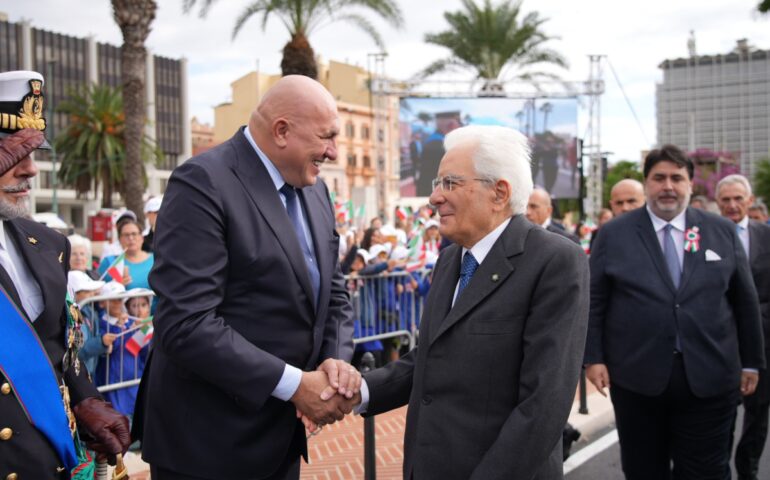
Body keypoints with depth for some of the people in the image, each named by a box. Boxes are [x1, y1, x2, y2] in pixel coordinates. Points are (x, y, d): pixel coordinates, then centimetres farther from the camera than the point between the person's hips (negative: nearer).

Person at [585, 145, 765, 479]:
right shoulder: (613, 234, 1)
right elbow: (594, 303, 2)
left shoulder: (723, 232, 6)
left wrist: (751, 362, 10)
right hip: (636, 379, 0)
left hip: (709, 379, 1)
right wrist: (593, 357, -4)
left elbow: (745, 302, 10)